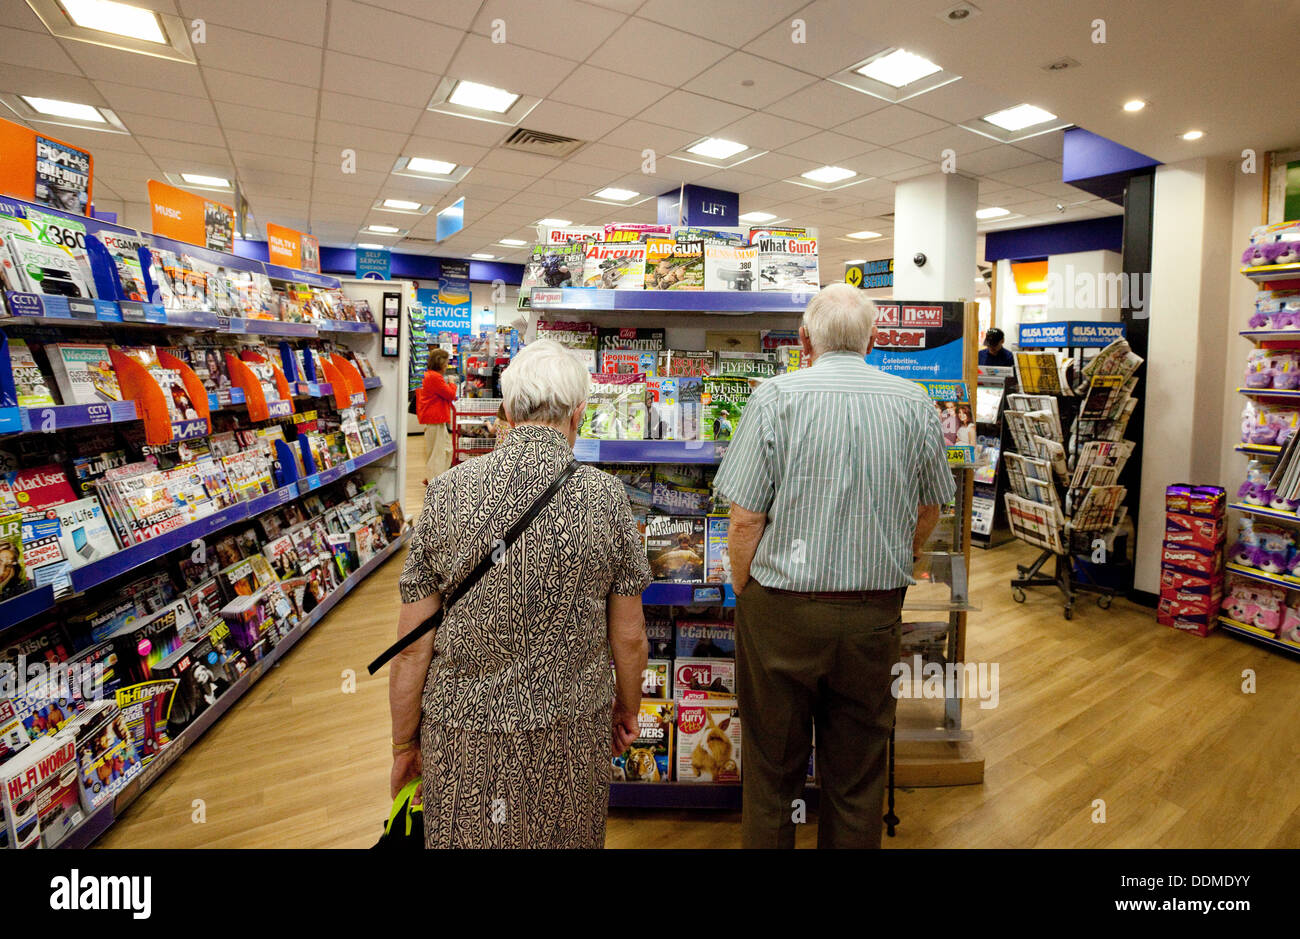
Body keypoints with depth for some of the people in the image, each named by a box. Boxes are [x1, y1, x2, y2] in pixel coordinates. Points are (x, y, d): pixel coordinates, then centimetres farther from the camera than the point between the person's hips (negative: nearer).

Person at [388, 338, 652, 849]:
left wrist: (403, 743, 8)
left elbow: (413, 646, -6)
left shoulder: (447, 492, -11)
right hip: (573, 731, 0)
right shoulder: (607, 497, -12)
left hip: (463, 732, 1)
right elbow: (629, 638, -4)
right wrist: (627, 710, 14)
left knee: (466, 837, 23)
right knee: (566, 837, 23)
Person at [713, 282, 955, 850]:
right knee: (858, 775, 19)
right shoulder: (915, 403, 1)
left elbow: (745, 520, -12)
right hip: (875, 614, 3)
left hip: (782, 609, -3)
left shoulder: (776, 397, -10)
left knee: (772, 768, 15)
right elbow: (929, 511, 11)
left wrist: (745, 596, 2)